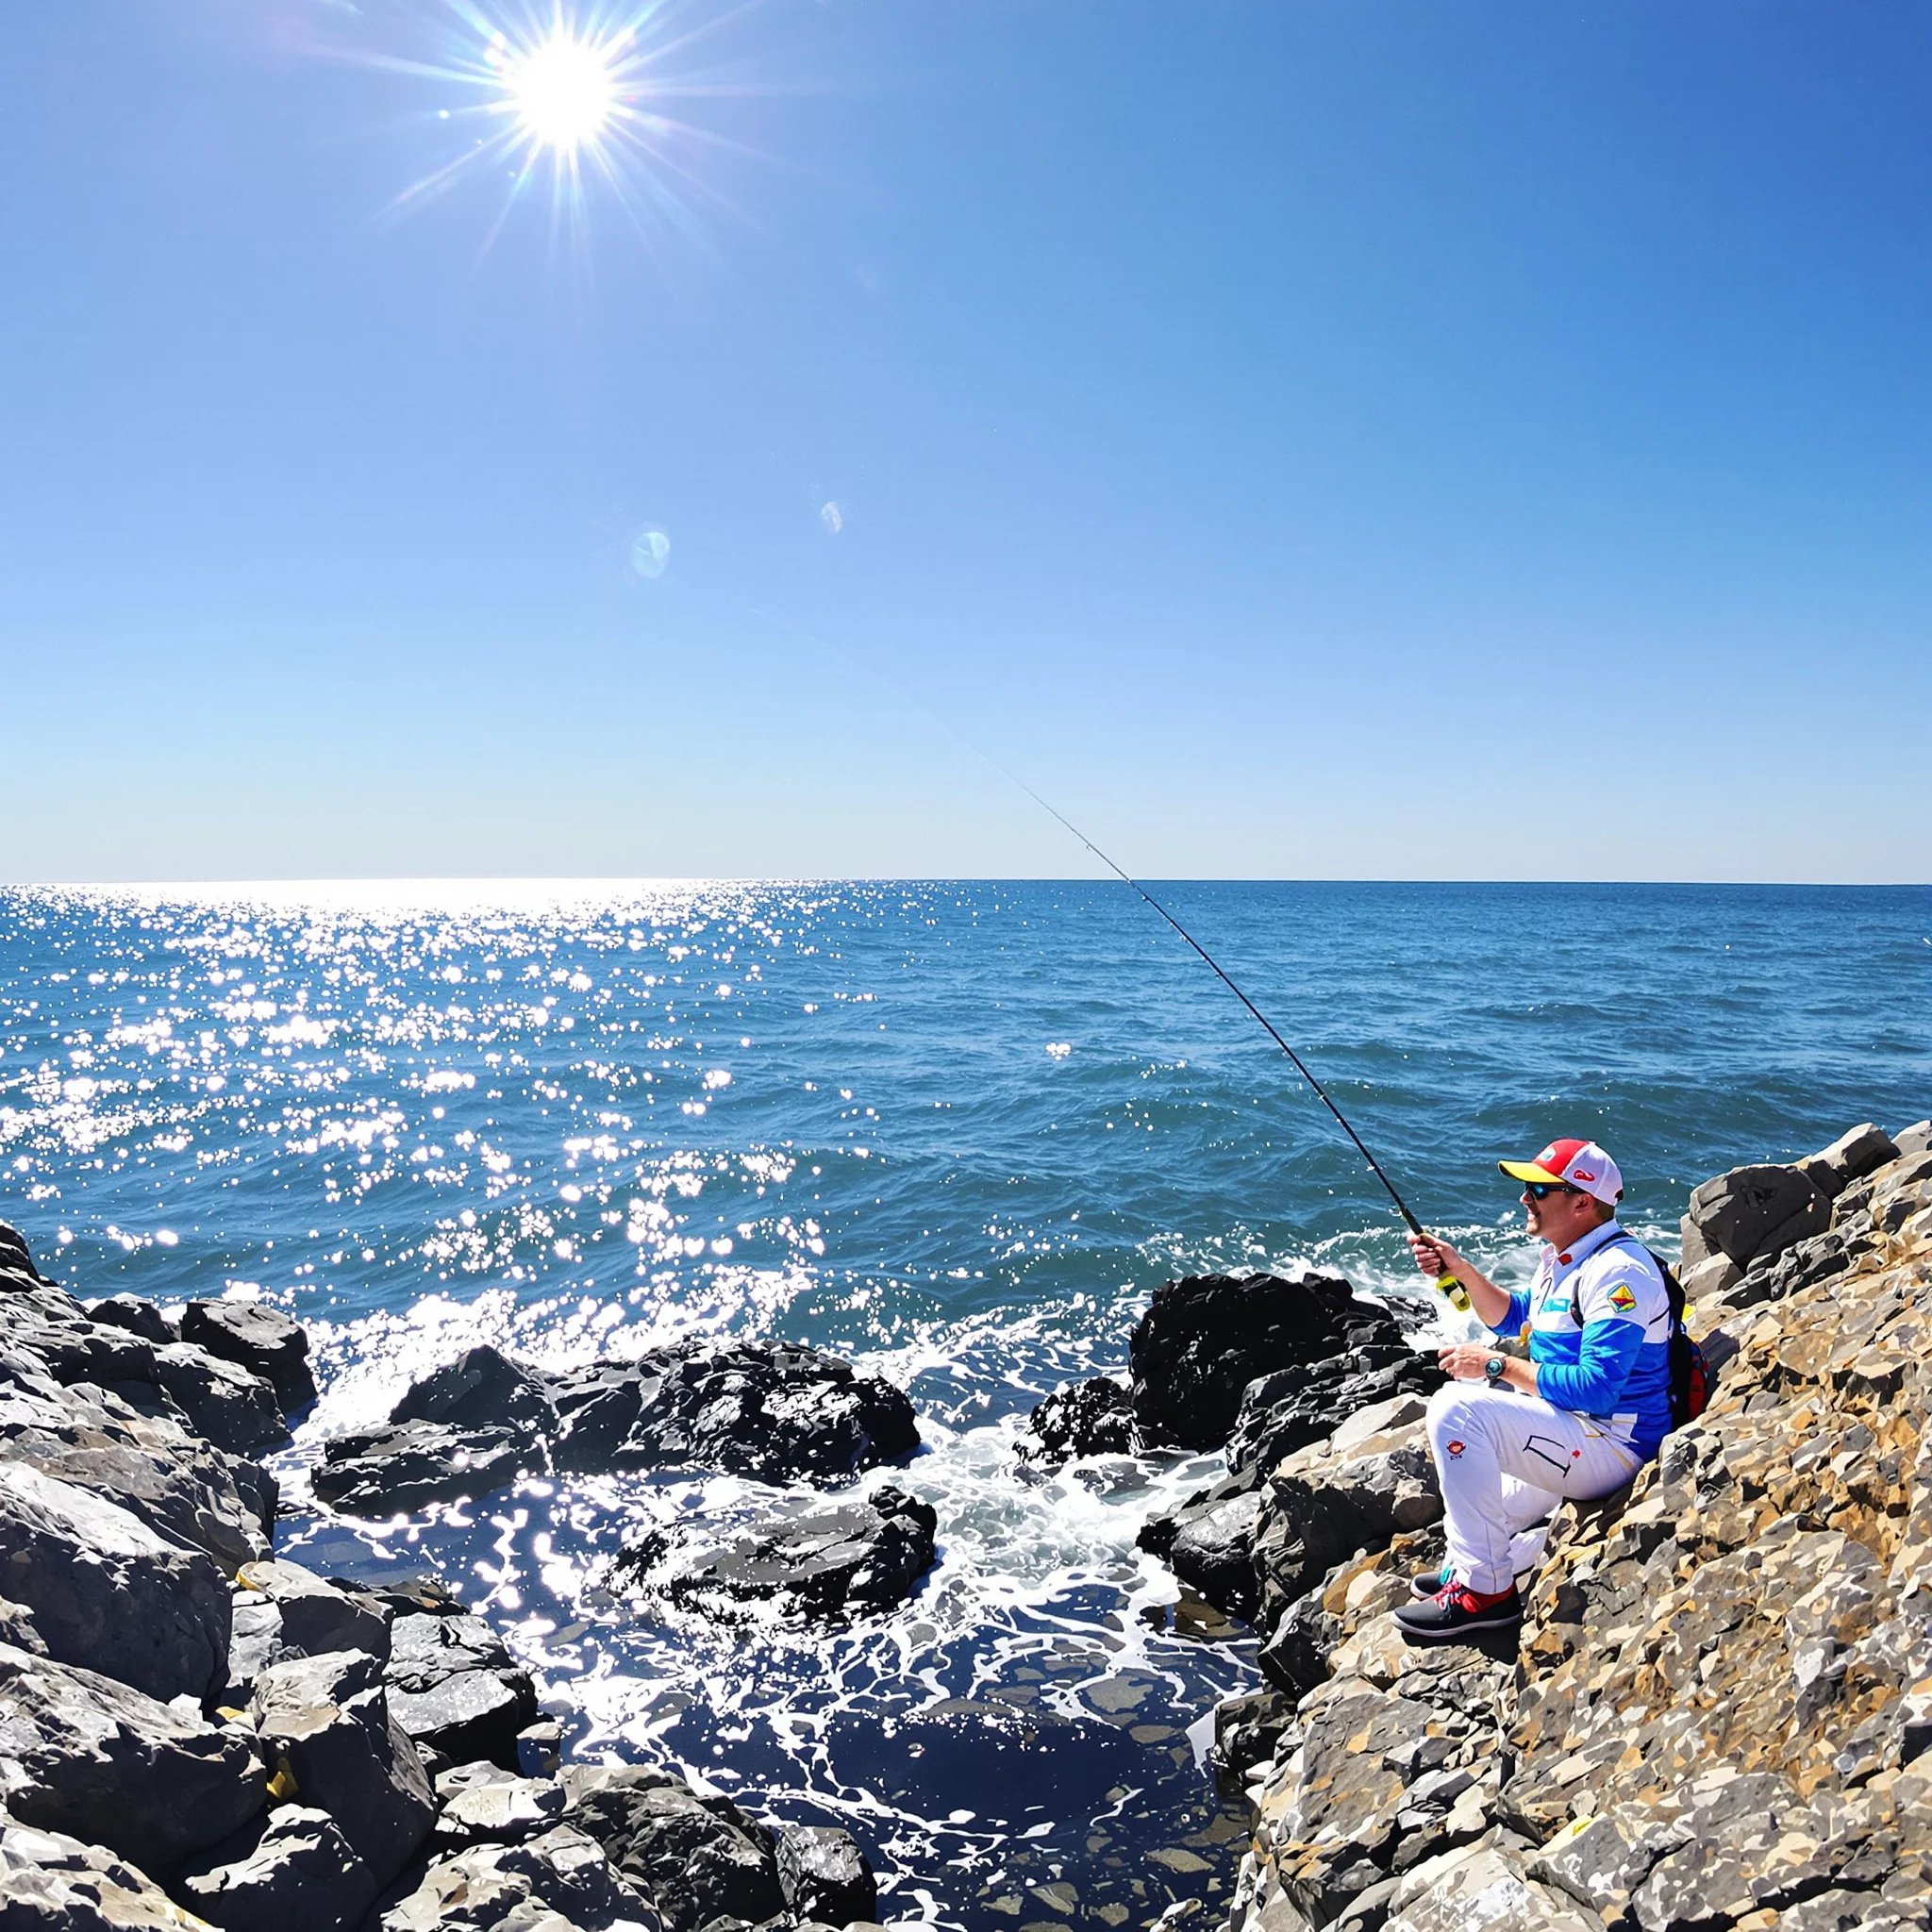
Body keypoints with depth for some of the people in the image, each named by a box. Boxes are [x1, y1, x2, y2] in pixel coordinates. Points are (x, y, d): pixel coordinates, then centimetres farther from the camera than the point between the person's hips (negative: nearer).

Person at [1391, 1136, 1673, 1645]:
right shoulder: (1565, 1256, 10)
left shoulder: (1618, 1272, -21)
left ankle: (1486, 1590, -20)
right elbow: (1511, 1317, 24)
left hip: (1610, 1445, -11)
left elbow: (1596, 1389, -30)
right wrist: (1462, 1271, 6)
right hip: (1571, 1427, 11)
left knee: (1457, 1409, -28)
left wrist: (1497, 1365, -23)